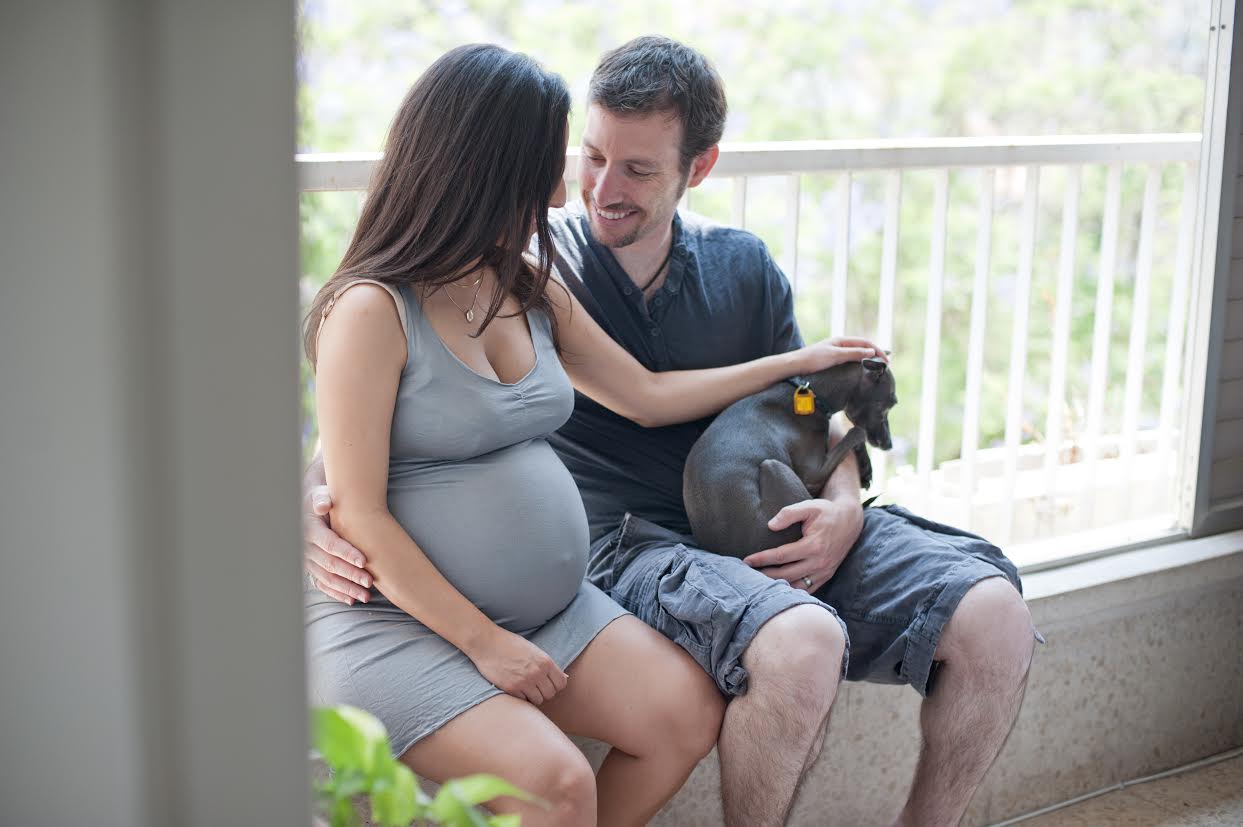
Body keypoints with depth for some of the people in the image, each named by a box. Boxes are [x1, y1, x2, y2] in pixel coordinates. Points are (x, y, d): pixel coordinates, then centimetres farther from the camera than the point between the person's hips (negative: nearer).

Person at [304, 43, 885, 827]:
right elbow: (359, 515, -15)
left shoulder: (529, 290, 9)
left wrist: (797, 361, 22)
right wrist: (483, 641, -15)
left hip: (548, 607, 7)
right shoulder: (372, 310, -14)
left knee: (691, 711, -11)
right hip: (398, 619, -7)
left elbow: (648, 396, 19)